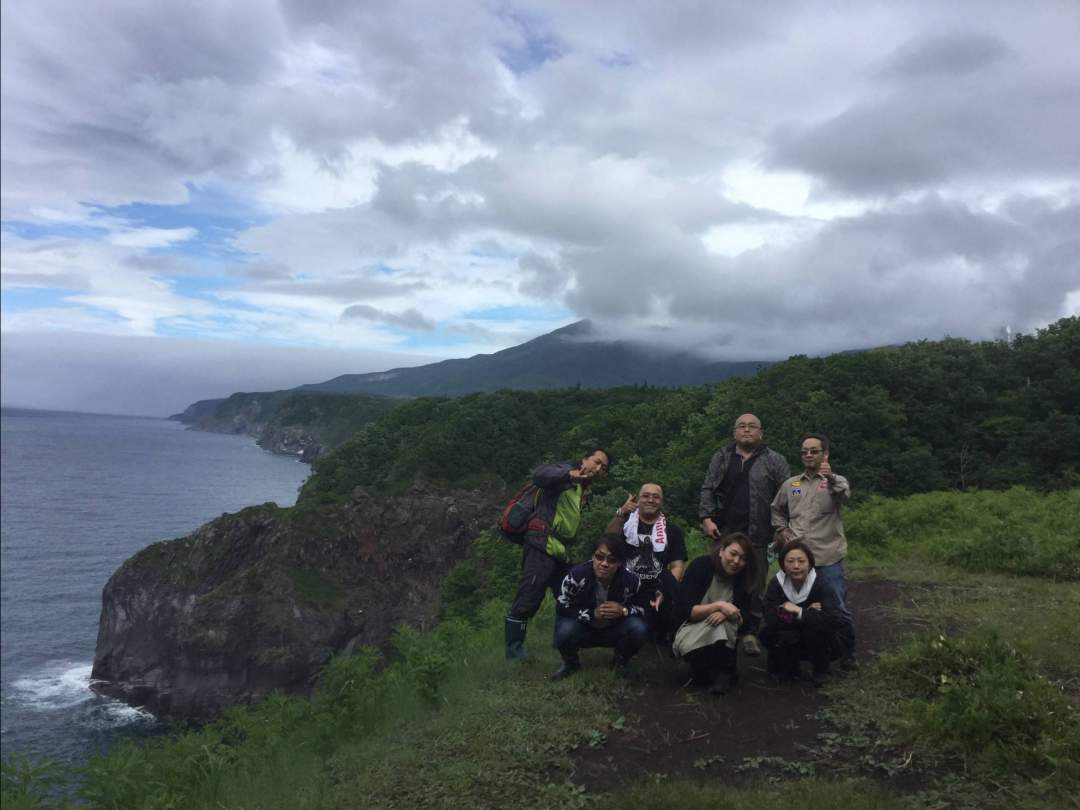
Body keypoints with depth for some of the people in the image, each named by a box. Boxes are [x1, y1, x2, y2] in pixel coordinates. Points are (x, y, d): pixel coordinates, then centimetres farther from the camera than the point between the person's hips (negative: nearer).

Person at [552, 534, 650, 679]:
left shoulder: (631, 580, -21)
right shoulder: (576, 575, -26)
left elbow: (643, 609, -7)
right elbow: (561, 608, -20)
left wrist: (623, 610, -29)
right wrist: (592, 614, -32)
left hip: (614, 631, 2)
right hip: (584, 629, -1)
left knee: (638, 628, -28)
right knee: (565, 630, -34)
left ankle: (620, 662, 6)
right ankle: (571, 663, 3)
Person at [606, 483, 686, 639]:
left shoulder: (672, 530, 12)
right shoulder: (626, 521, 11)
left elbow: (677, 566, 4)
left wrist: (666, 592, -16)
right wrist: (621, 513, -27)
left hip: (656, 592, 1)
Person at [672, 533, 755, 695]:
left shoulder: (742, 578, -5)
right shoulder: (701, 566, -16)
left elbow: (743, 618, -6)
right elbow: (683, 611, -20)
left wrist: (726, 613, -29)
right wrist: (718, 605, -32)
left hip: (723, 635, 2)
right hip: (692, 628, -2)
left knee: (720, 624, -32)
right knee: (687, 646, -35)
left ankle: (723, 673, -13)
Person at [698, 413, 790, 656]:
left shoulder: (775, 461, 5)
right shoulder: (721, 458, 12)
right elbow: (708, 490, 9)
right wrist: (707, 518, -3)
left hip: (757, 536, -2)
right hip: (725, 533, 2)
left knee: (755, 586, 4)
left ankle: (750, 632, 15)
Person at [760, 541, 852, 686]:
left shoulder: (820, 585, -20)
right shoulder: (776, 584, -14)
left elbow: (832, 618, -36)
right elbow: (771, 619, -26)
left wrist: (799, 612, -31)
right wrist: (809, 612, -28)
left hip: (822, 643, -1)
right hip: (793, 644, 1)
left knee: (814, 626, -32)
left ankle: (821, 670, -3)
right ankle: (788, 669, 4)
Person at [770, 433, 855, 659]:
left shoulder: (835, 482, 0)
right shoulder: (790, 484, 12)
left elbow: (845, 496, -24)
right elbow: (777, 510, 25)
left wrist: (831, 477, -44)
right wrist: (782, 531, 9)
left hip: (828, 557, -4)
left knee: (838, 607, 0)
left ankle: (847, 651, 18)